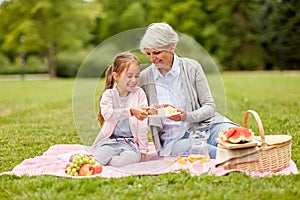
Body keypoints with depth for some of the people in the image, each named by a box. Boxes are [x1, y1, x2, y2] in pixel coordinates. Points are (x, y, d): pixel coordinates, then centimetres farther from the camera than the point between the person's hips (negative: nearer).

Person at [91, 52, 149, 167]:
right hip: (109, 140, -2)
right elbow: (108, 114, -21)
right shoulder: (108, 94, 1)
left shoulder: (139, 93, 3)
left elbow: (143, 124, -1)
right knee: (100, 156, -35)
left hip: (130, 142, 2)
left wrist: (143, 149, -6)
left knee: (133, 157, -31)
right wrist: (130, 111, -35)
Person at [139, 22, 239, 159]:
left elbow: (210, 107, 1)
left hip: (203, 126, 2)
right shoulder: (143, 78, 4)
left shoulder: (191, 67, 2)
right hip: (172, 140, -2)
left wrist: (187, 116, -18)